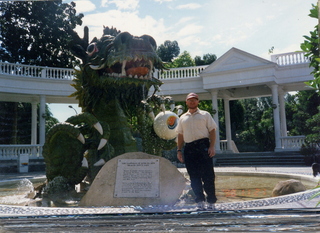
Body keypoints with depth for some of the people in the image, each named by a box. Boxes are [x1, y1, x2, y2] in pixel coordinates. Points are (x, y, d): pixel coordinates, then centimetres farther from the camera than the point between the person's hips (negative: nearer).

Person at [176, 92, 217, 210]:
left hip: (203, 146, -3)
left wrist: (212, 146, -8)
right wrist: (179, 150, 9)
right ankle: (200, 201, 4)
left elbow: (212, 130, 5)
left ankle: (211, 202, 4)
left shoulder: (205, 115, 11)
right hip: (189, 148, 3)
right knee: (194, 176, -1)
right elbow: (180, 135, 19)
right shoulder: (182, 118, 19)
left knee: (208, 175, -5)